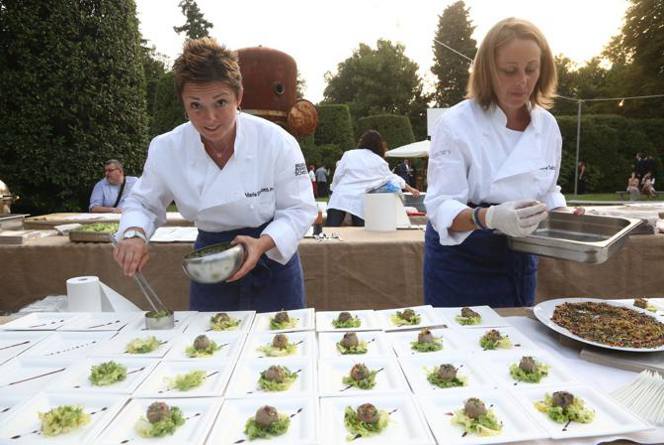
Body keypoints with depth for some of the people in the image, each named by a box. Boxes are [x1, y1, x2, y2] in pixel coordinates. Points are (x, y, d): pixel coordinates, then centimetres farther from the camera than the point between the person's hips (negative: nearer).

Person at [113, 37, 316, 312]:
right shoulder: (167, 149, -13)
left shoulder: (276, 142, -21)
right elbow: (143, 204, 3)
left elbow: (299, 209, -13)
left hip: (272, 259, -1)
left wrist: (263, 244, -29)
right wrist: (134, 234, -18)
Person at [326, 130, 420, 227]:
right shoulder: (380, 162, 11)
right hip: (359, 201, 0)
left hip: (341, 196, 0)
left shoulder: (348, 154, 10)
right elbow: (392, 177, 24)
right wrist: (410, 188, 40)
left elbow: (337, 175, 7)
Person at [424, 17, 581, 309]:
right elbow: (441, 207, -23)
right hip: (461, 259, -5)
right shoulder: (455, 124, -18)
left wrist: (562, 214, -7)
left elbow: (546, 190, 12)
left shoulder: (547, 125, 0)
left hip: (520, 261, 6)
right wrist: (490, 217, -41)